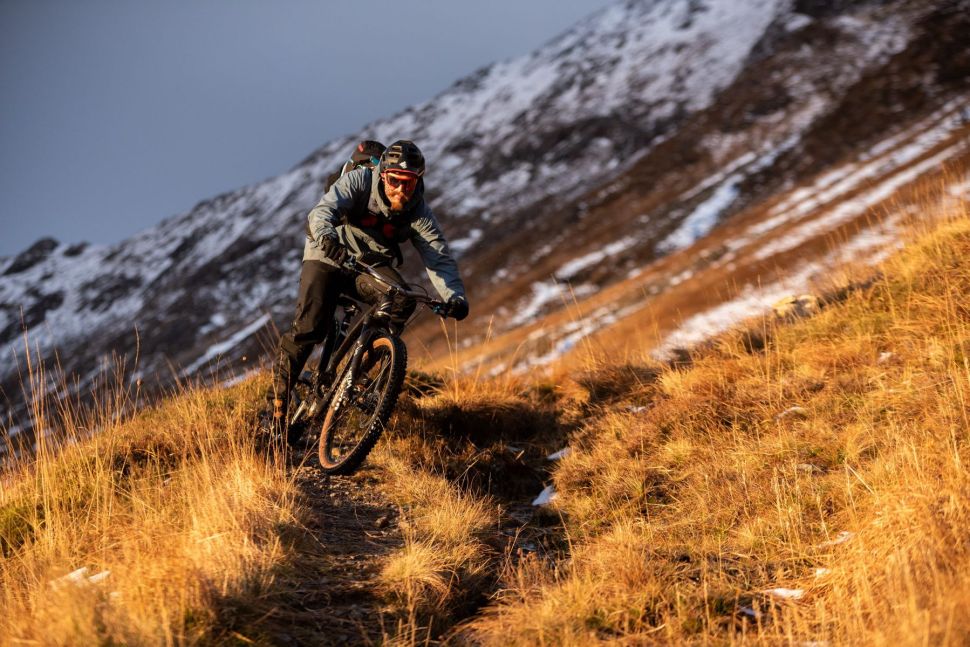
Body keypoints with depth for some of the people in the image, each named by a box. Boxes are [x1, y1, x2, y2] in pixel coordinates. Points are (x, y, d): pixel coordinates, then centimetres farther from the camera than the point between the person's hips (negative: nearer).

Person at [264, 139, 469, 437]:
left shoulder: (419, 212, -14)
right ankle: (276, 403, -5)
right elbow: (323, 211, -36)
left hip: (371, 266, 3)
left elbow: (439, 257, -21)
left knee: (402, 301, -28)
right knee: (309, 327, -20)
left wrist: (455, 296, -39)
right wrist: (327, 238, -59)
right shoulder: (359, 181, -21)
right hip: (328, 257, -3)